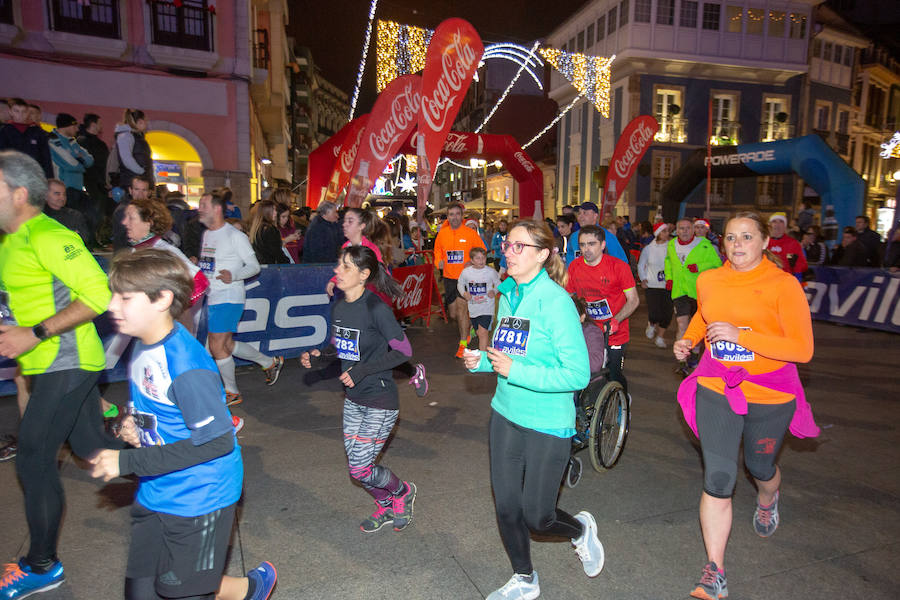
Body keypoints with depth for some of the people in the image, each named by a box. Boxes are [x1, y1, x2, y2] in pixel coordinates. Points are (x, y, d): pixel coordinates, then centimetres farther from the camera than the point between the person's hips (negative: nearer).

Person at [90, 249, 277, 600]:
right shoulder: (142, 348, 2)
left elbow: (218, 440, -27)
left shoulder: (186, 365, -28)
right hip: (154, 496, 9)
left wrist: (129, 461, -23)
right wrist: (133, 425, -3)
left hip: (196, 501, -9)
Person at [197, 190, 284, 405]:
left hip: (229, 298, -9)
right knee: (226, 344, 15)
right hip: (213, 298, 9)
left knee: (217, 346, -5)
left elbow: (254, 266, -12)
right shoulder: (206, 234, 14)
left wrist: (233, 276, -27)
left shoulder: (234, 236, -11)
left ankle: (232, 392, 13)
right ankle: (271, 362, 30)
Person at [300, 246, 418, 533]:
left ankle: (403, 492, 27)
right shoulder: (338, 307, 2)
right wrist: (318, 354, -2)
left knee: (361, 469, -3)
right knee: (356, 465, 14)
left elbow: (403, 351, -19)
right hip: (353, 400, 7)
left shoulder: (376, 308, -20)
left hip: (380, 401, -7)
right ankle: (386, 506, 41)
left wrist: (363, 370, -24)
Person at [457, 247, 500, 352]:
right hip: (473, 308, 3)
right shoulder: (465, 272, -3)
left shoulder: (491, 272, -6)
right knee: (479, 333, 16)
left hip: (486, 308, -3)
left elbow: (498, 284, 8)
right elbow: (460, 284, 12)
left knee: (483, 332, -16)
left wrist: (494, 291, -11)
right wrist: (464, 293, -6)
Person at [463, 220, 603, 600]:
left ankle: (580, 529, 40)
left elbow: (578, 374, -22)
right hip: (505, 414, 7)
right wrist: (482, 361, -3)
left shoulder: (555, 301, -19)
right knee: (506, 508, 15)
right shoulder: (508, 296, 4)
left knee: (536, 517, 5)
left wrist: (515, 371, -26)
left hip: (546, 424, -6)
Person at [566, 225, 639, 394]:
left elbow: (633, 300, -5)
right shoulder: (574, 267, -1)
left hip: (614, 336, -2)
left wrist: (616, 320, -19)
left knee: (615, 381, 3)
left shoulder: (619, 267, -10)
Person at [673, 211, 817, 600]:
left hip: (769, 397, -2)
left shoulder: (783, 285, -12)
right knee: (717, 480, -3)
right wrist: (688, 339, 5)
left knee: (760, 467, 22)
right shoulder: (708, 281, 1)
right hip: (716, 391, 2)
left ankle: (768, 501, 61)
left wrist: (741, 335, -27)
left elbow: (803, 349, -17)